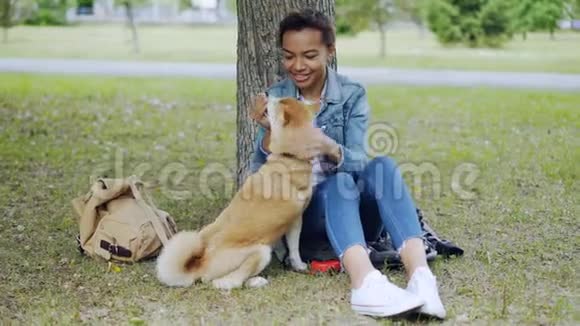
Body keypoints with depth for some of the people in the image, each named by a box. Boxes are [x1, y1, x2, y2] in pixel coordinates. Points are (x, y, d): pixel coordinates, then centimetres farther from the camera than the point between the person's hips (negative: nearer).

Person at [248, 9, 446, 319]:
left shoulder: (352, 94, -1)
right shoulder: (276, 97, 1)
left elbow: (358, 162, -15)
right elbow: (259, 174, -7)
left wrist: (330, 148, -38)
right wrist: (270, 132, -27)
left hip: (354, 212, 1)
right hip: (301, 215, -1)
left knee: (383, 166, -29)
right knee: (339, 182, -33)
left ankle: (421, 277, -47)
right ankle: (366, 284, -59)